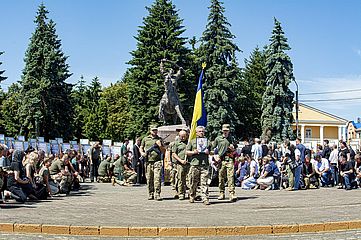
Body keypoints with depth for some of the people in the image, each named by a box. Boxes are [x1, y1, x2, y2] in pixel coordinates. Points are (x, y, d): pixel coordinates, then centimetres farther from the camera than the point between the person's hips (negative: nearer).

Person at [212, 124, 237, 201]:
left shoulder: (231, 139, 14)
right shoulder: (218, 139, 10)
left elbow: (234, 151, 21)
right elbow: (213, 149, 14)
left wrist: (232, 148, -2)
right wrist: (215, 156, 0)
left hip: (230, 160, -1)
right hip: (221, 160, 1)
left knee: (231, 177, -10)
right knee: (221, 177, 5)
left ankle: (232, 194, -15)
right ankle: (221, 194, 15)